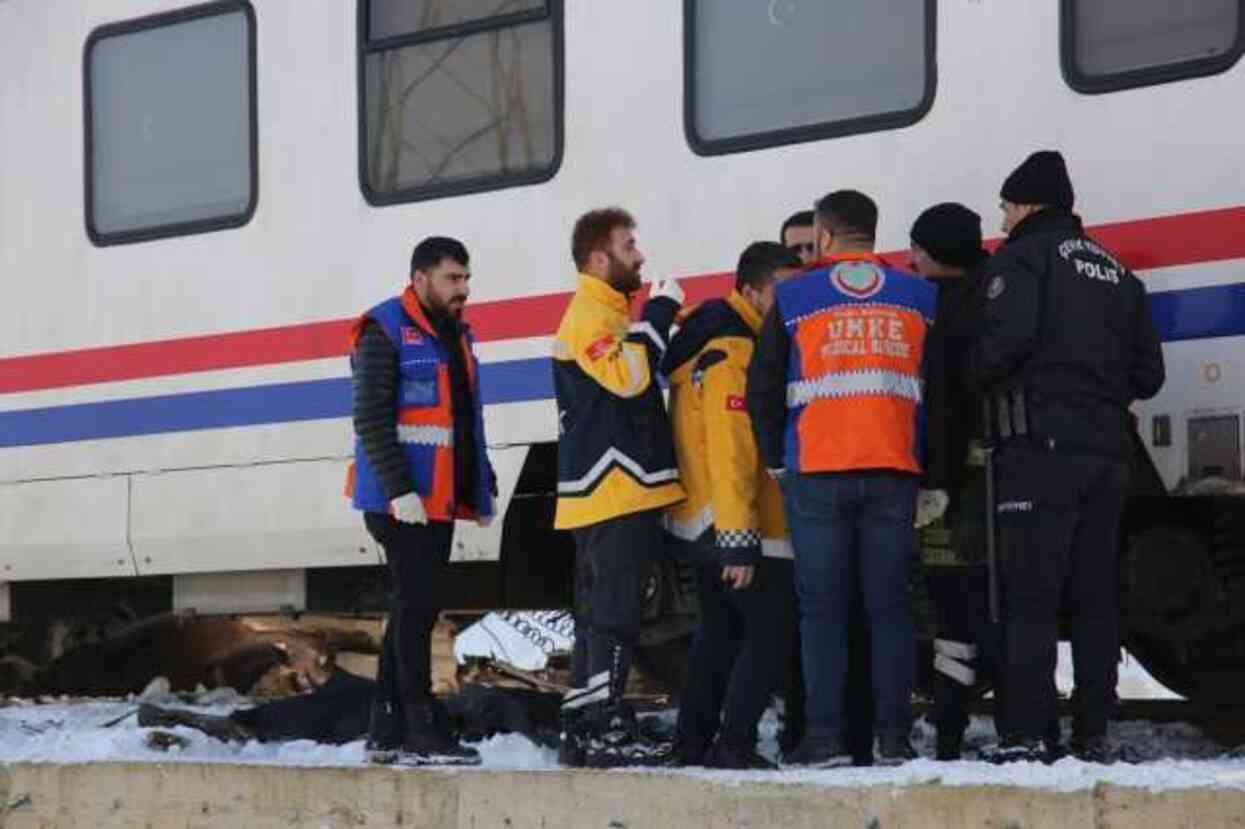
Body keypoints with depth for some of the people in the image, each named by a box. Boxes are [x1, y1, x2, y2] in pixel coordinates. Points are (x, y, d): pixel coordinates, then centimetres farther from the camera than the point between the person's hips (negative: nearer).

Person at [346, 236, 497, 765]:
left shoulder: (456, 335, 19)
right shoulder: (385, 332, -7)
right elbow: (371, 419, -15)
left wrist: (482, 489, 18)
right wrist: (399, 488, -22)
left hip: (440, 502, 9)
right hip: (402, 502, -9)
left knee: (415, 610, 10)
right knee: (416, 607, -11)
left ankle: (386, 731, 15)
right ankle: (421, 732, -12)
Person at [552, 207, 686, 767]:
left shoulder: (608, 314, 23)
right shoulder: (590, 316, -10)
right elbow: (626, 376, -24)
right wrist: (658, 315, -17)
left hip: (622, 490, 11)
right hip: (611, 491, -11)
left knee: (600, 613, 11)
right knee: (613, 613, -12)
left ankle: (583, 729, 13)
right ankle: (601, 728, -14)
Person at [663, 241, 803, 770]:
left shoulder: (708, 343, 14)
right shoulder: (734, 354, -18)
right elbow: (731, 452, -25)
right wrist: (739, 540, -27)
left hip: (700, 523, 10)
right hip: (729, 526, -10)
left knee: (721, 630, 19)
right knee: (771, 630, -7)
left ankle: (692, 741, 22)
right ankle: (734, 743, -12)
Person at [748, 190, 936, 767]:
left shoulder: (793, 298, 4)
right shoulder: (920, 297, 9)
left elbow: (762, 390, 5)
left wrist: (776, 461, 16)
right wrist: (928, 463, 16)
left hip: (817, 473, -2)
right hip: (894, 474, 2)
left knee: (822, 605, 1)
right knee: (889, 604, 5)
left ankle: (824, 735, -4)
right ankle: (894, 735, 1)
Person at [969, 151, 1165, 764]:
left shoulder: (1025, 258, -1)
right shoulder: (1115, 271, 21)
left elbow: (1005, 338, -17)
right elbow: (1147, 373, 18)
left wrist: (975, 380, 1)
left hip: (1041, 443, -7)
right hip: (1106, 448, 7)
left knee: (1030, 594, -9)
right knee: (1094, 595, 8)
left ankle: (1028, 735, -15)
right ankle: (1093, 735, 6)